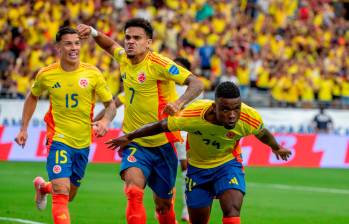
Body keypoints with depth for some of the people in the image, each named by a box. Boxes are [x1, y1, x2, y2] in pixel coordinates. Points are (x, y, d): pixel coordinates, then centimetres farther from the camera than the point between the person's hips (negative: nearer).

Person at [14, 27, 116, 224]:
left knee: (69, 195, 19)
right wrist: (24, 129, 10)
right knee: (61, 194, -19)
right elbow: (33, 97, 14)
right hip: (59, 139, -3)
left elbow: (111, 105, 0)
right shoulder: (46, 75, -6)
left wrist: (105, 121, -22)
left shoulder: (92, 73, -7)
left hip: (83, 142, 3)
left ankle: (42, 187, 51)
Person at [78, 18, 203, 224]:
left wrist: (178, 103, -43)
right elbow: (110, 45, 28)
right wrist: (93, 32, 9)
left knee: (163, 204, 11)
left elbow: (196, 84, -25)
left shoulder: (159, 64, -16)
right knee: (134, 193, -24)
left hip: (162, 144, -3)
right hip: (135, 143, 3)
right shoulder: (123, 58, 3)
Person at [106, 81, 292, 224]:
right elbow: (161, 126, -16)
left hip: (228, 163, 0)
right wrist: (128, 138, -6)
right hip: (198, 167, 0)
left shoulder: (249, 118, -28)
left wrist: (276, 148, 19)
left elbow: (262, 133, -2)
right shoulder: (193, 115, -33)